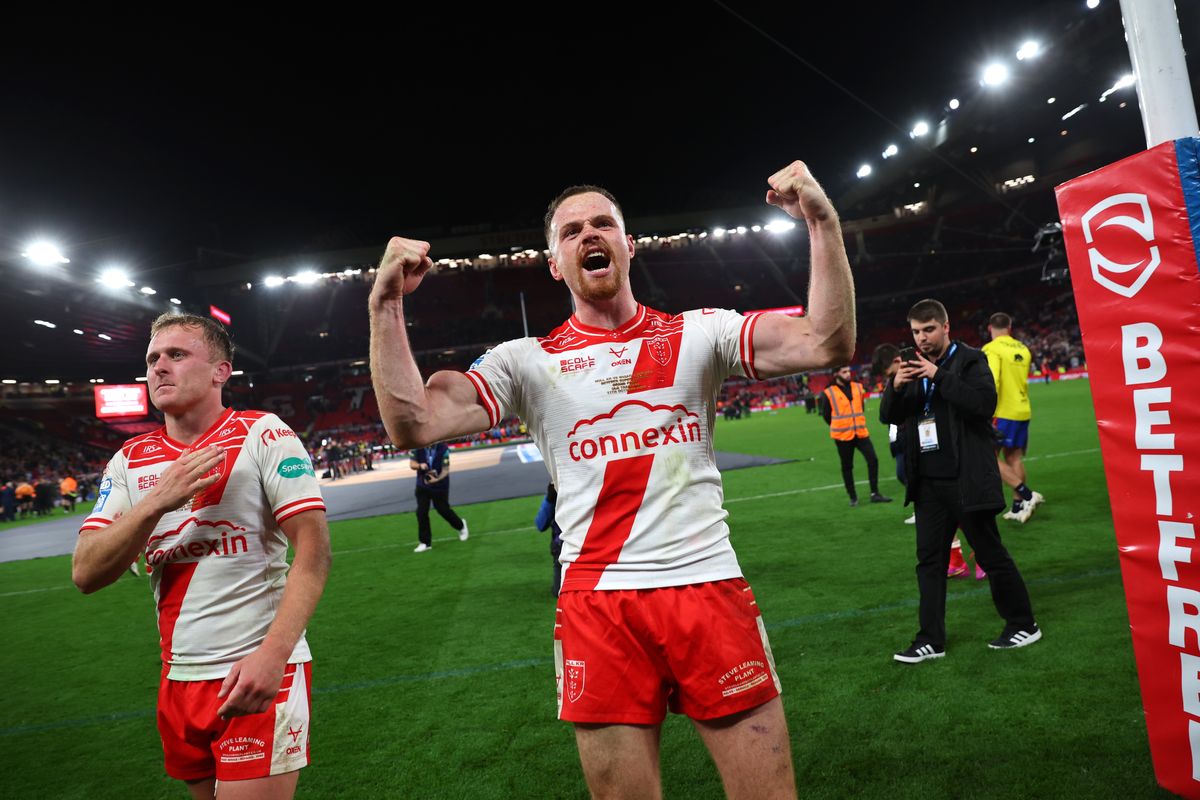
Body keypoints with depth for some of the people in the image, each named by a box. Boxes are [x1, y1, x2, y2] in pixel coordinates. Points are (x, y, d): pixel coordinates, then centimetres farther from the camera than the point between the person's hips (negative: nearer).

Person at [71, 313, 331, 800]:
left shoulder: (263, 434, -8)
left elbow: (313, 548, -14)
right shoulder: (130, 460, 7)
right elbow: (85, 575, 0)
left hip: (257, 674, -5)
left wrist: (272, 654, -24)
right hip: (179, 680, 5)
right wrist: (156, 502, -16)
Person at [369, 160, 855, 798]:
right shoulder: (528, 361, 4)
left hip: (711, 590, 1)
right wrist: (386, 306, -12)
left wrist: (823, 224, -12)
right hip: (597, 604, 0)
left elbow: (827, 346, -4)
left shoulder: (699, 332, 5)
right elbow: (412, 425, -6)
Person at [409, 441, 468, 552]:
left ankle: (461, 525, 37)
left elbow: (445, 469, -19)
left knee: (443, 510, 7)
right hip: (422, 485, 3)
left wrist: (437, 479, -38)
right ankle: (425, 542, 10)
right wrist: (420, 465, -27)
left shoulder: (443, 448, -20)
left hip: (440, 486, -3)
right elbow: (412, 463, -4)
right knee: (421, 513, -2)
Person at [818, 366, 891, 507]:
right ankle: (853, 497, 17)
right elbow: (826, 415, 1)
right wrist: (838, 428, 6)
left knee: (873, 460, -4)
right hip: (843, 436, -3)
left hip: (861, 433, 4)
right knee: (847, 467, 5)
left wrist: (859, 423, 14)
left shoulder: (858, 387, 5)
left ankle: (875, 494, 6)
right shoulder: (829, 393, -8)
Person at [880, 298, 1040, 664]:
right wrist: (895, 387, -10)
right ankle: (931, 640, 15)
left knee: (990, 553, 6)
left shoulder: (970, 359, -4)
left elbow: (985, 404, -20)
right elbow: (889, 417, 9)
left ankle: (1023, 625, 26)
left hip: (966, 480, -6)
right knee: (929, 559, 8)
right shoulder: (914, 369, 12)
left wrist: (941, 376, -23)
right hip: (928, 483, 6)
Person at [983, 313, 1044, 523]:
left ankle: (1027, 494, -11)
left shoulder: (992, 349, -11)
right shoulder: (1023, 350, 11)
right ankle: (1018, 506, 14)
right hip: (1022, 411, 7)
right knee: (1014, 457, 12)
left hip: (1003, 413, -7)